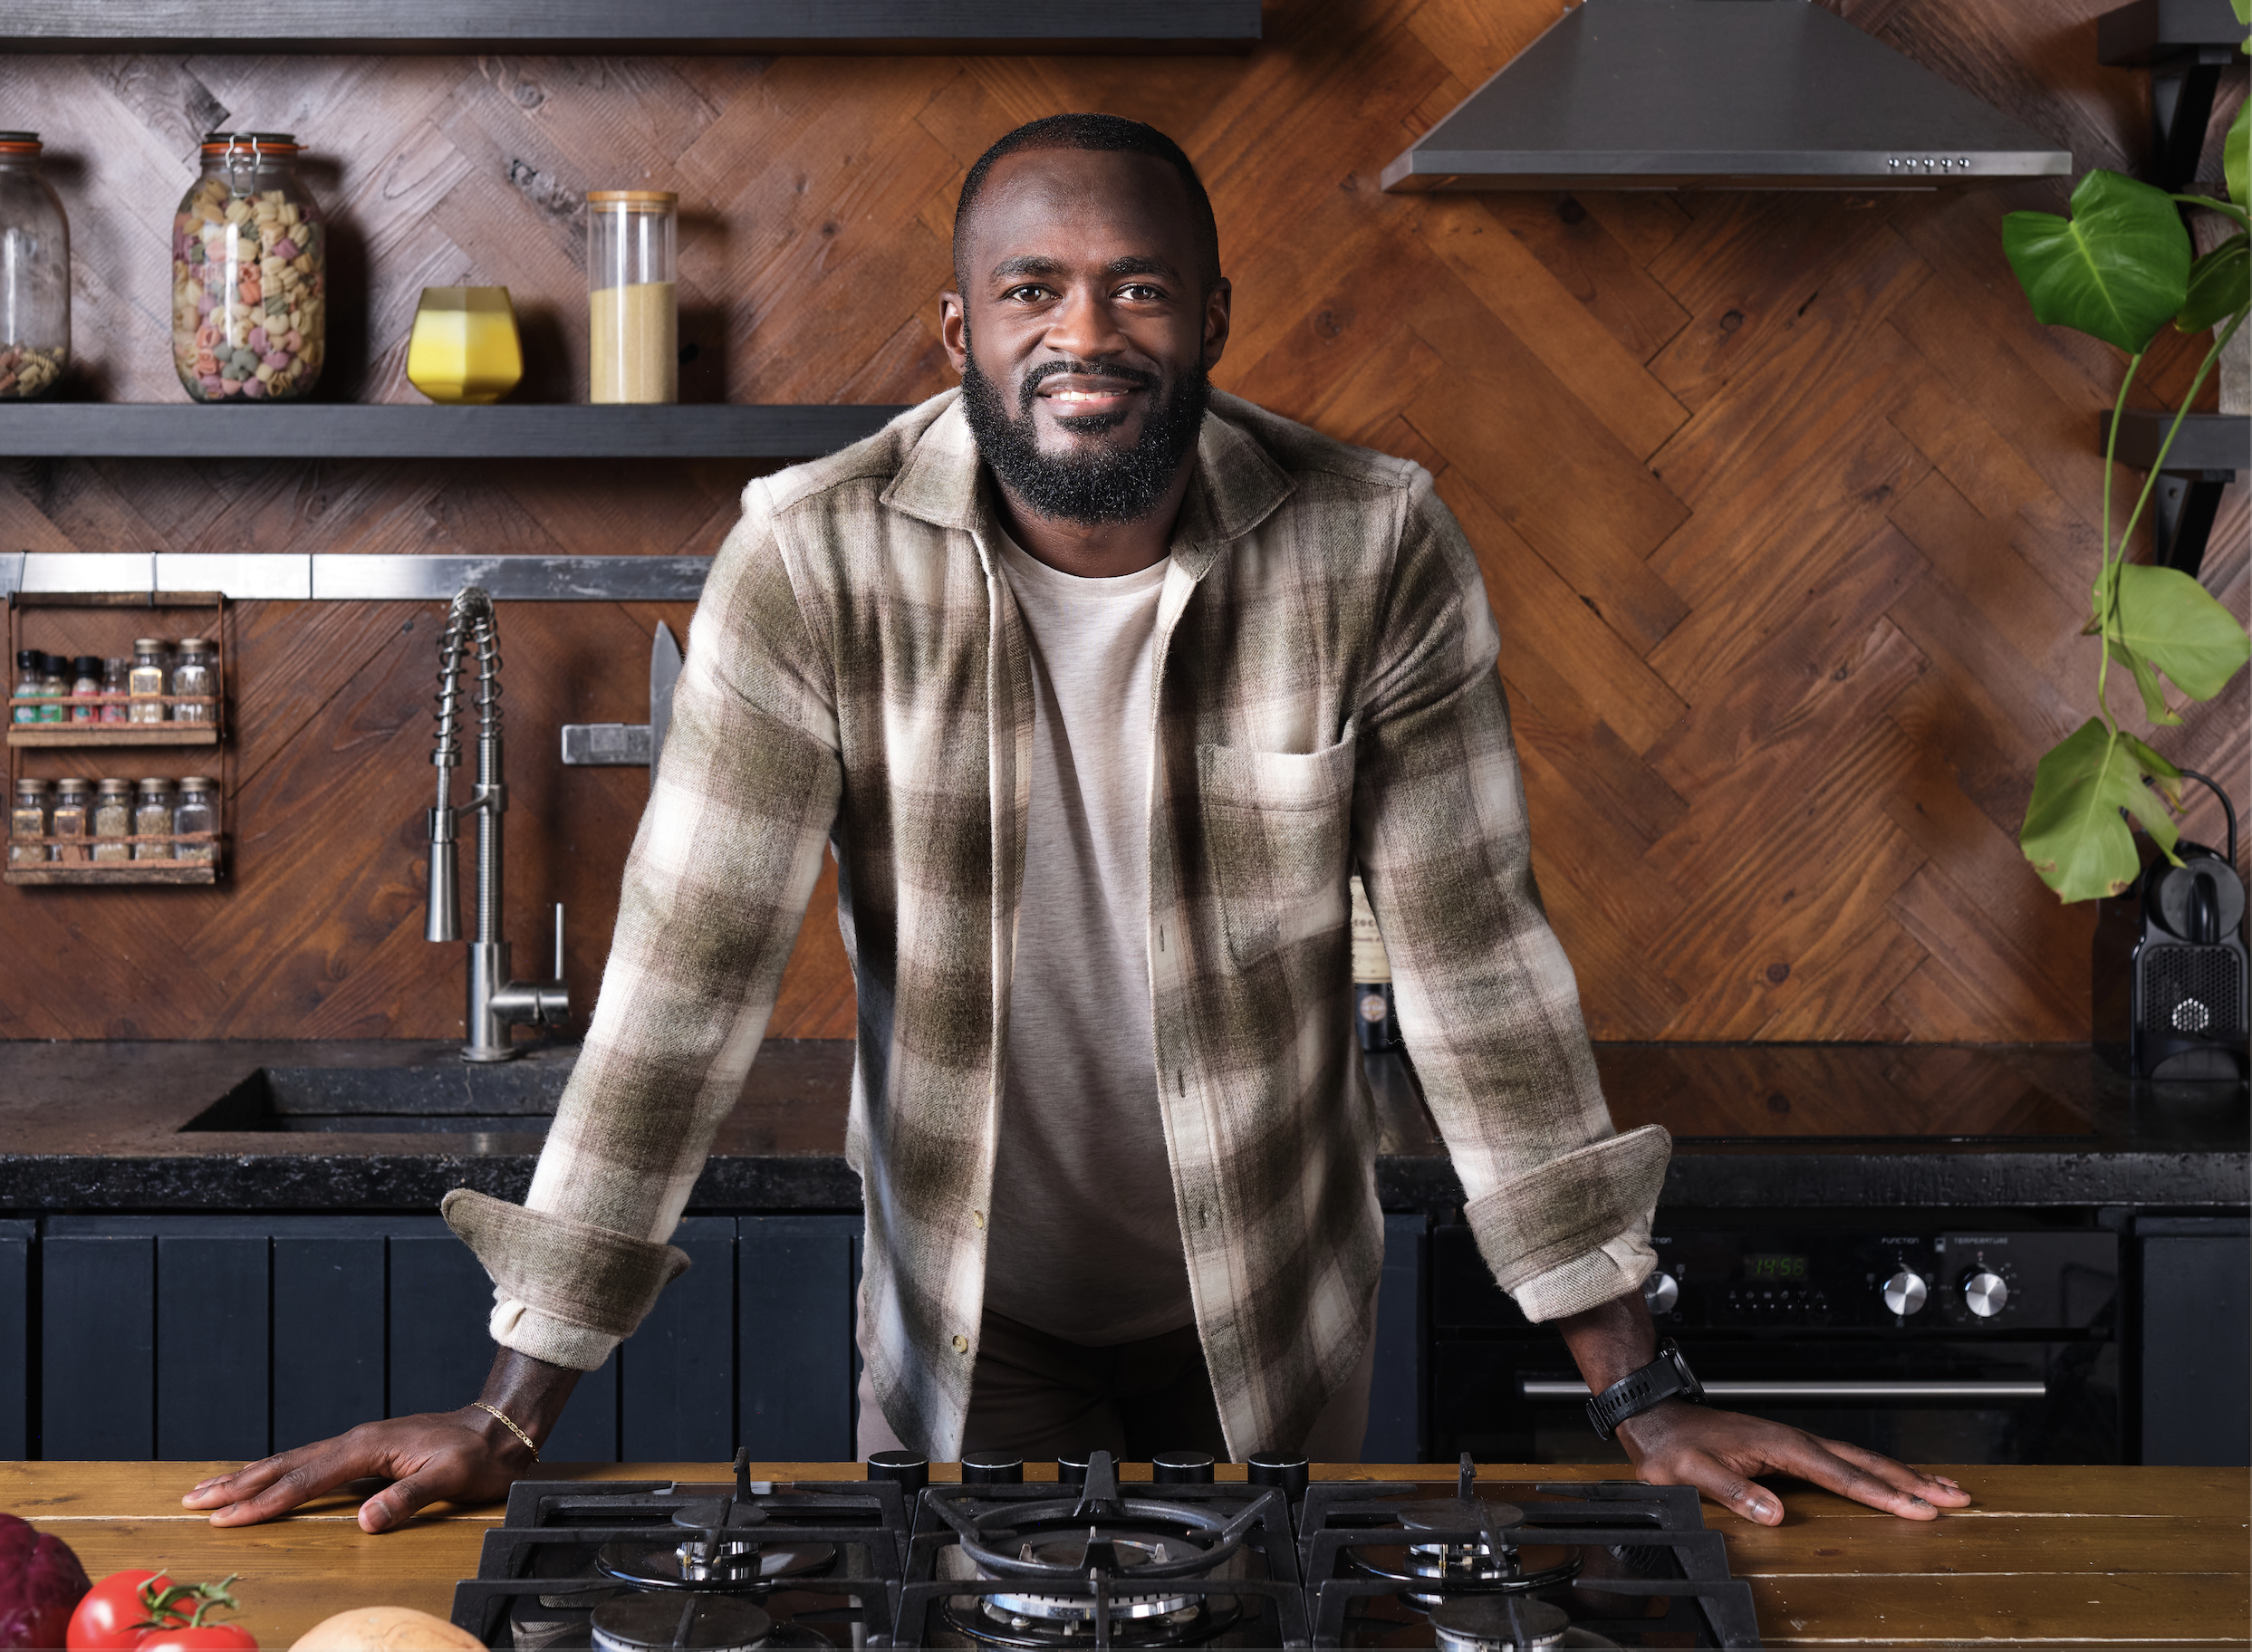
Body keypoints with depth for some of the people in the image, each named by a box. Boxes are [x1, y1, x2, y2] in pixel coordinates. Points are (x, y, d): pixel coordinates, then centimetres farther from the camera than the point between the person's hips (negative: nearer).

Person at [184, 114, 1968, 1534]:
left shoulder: (1377, 548, -16)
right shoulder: (816, 561, -18)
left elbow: (1476, 959, -12)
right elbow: (687, 974, -17)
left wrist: (1640, 1391, -12)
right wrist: (513, 1408, -19)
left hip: (1274, 1301, 1)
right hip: (968, 1303, -1)